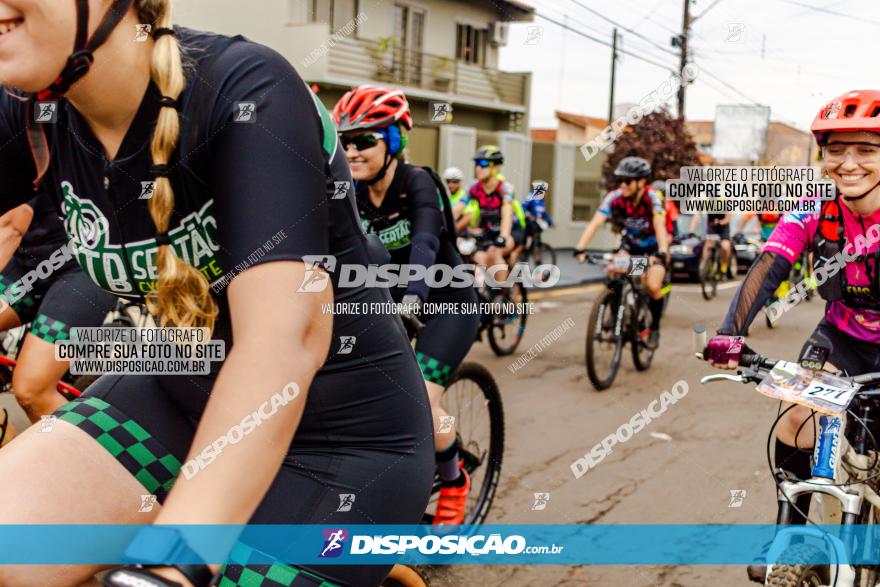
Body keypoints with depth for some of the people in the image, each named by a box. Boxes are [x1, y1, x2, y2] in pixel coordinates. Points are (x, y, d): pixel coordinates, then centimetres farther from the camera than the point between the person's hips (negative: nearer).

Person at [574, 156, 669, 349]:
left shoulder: (652, 198, -28)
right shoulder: (615, 197, -23)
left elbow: (660, 226, -40)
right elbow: (595, 223, -32)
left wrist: (662, 253, -56)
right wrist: (580, 248, -46)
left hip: (654, 246, -3)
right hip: (630, 243, 3)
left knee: (653, 287, -21)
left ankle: (655, 328, 4)